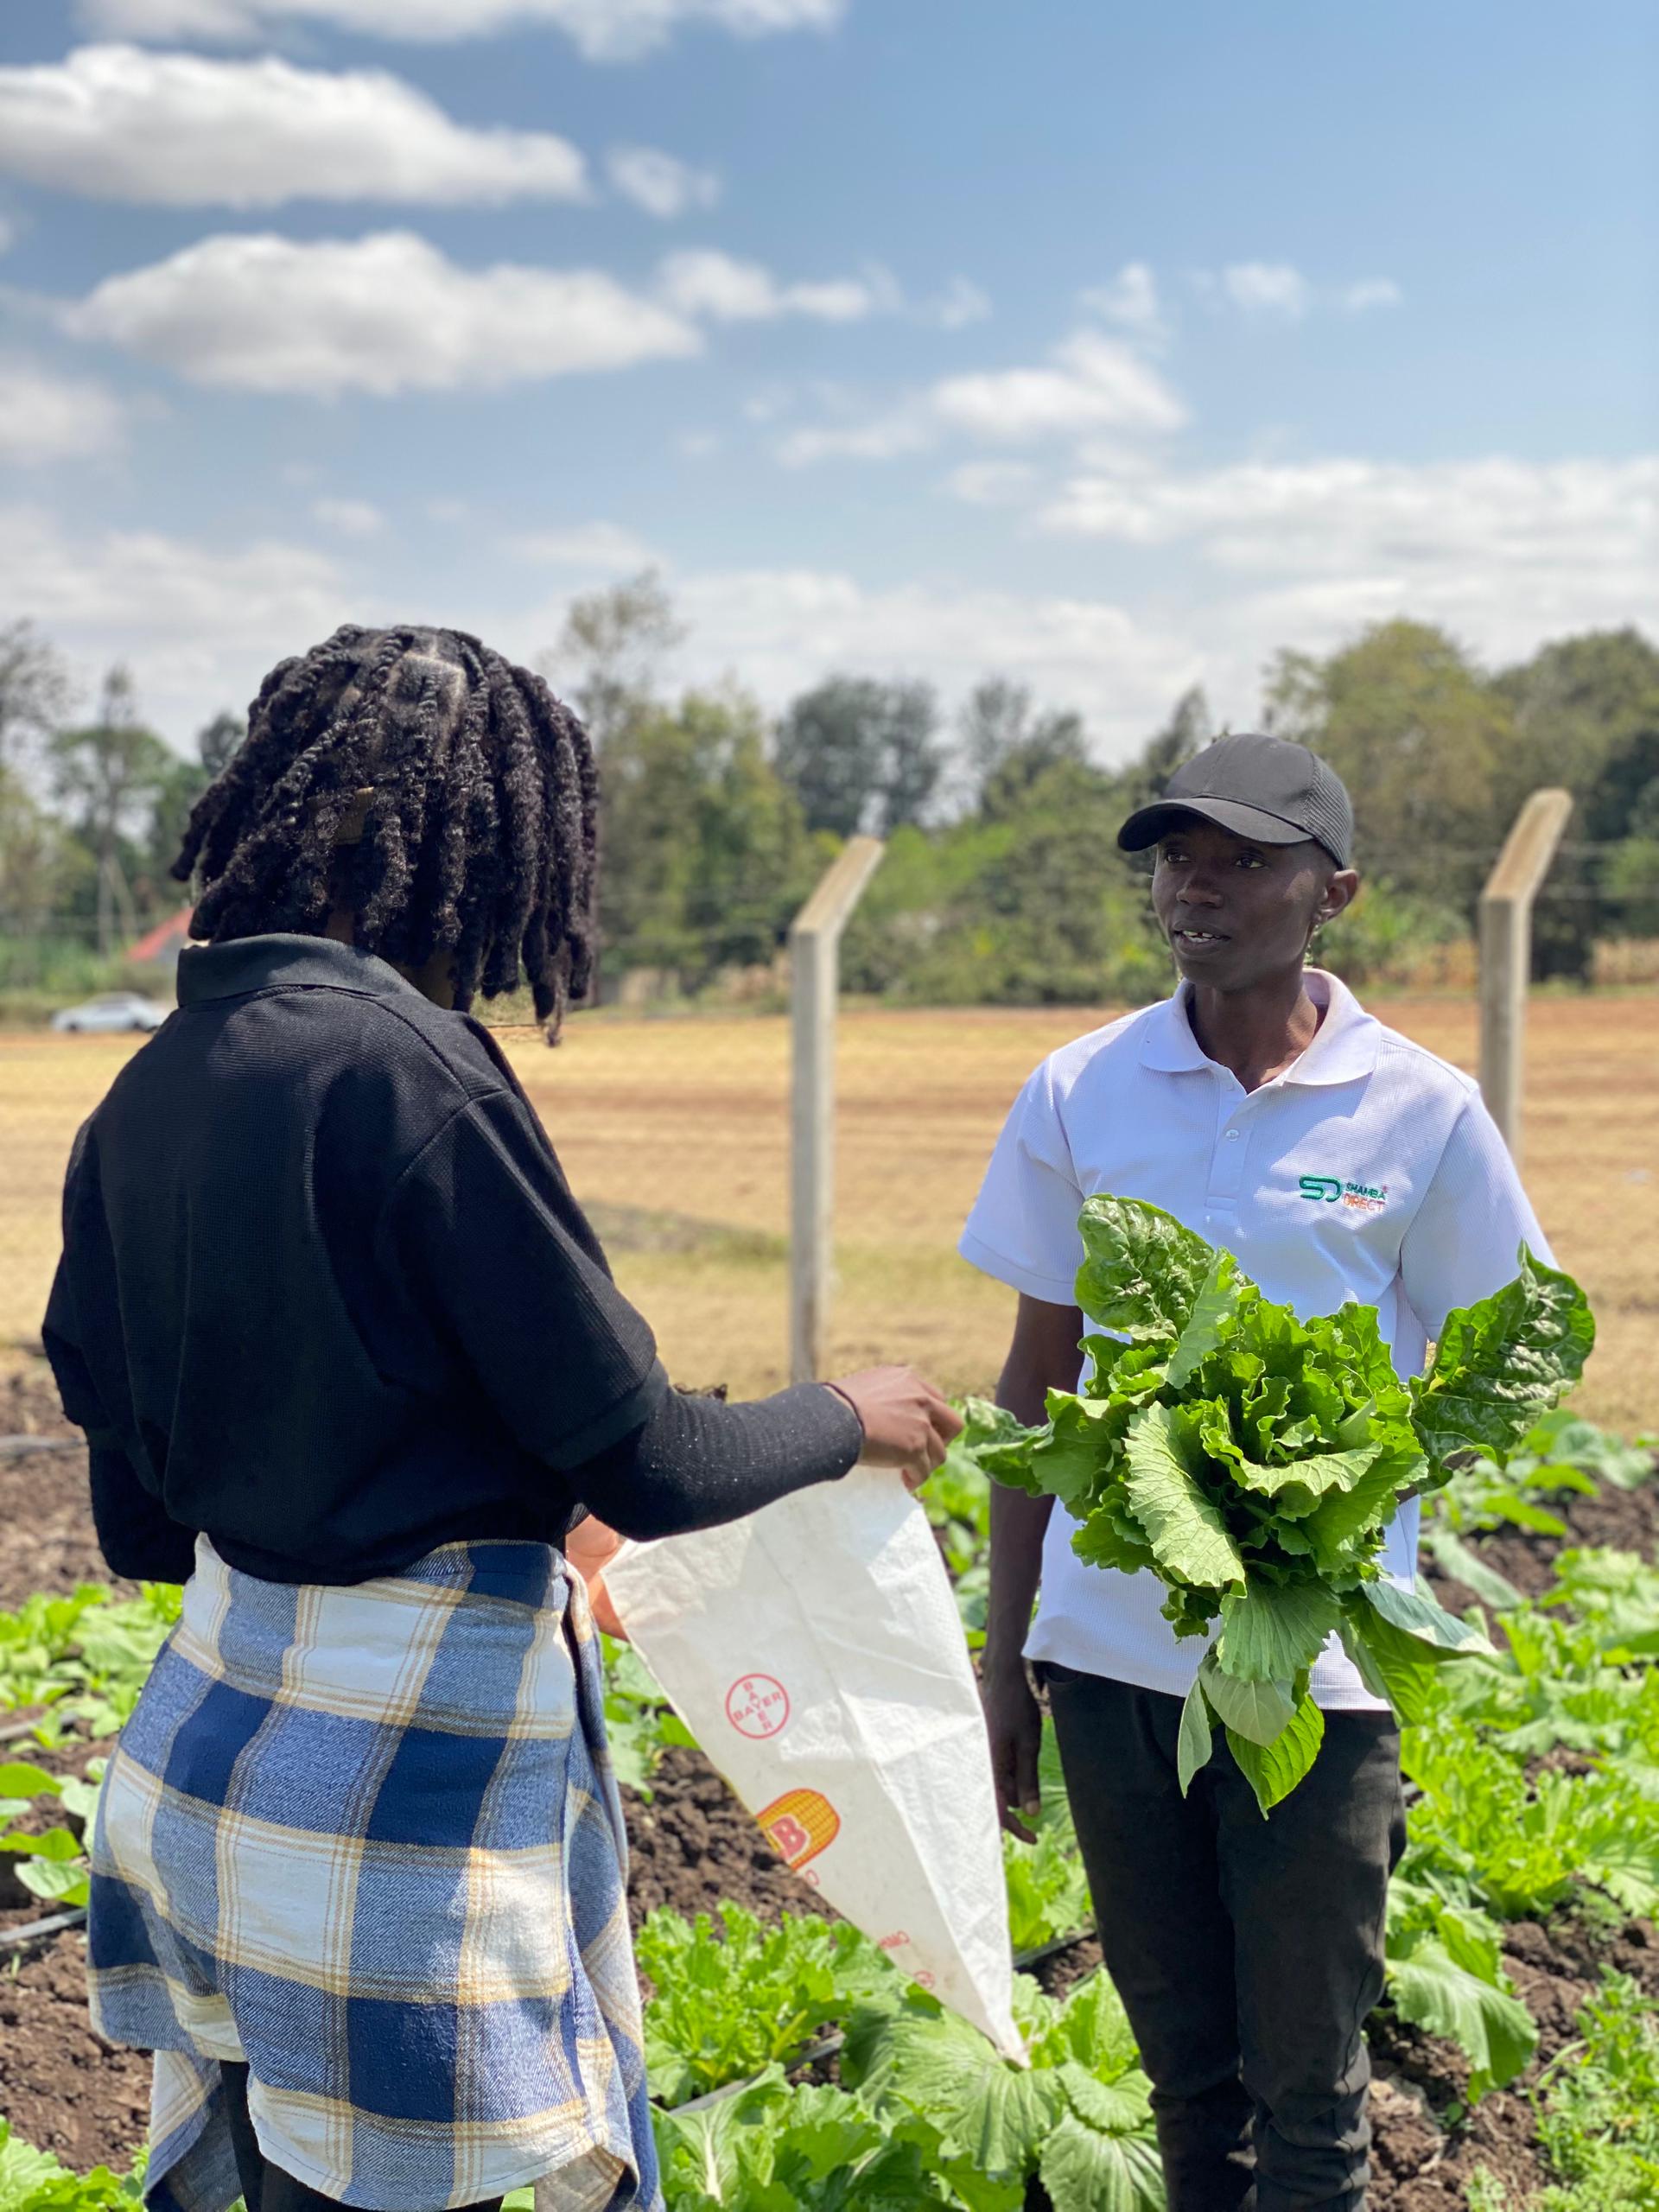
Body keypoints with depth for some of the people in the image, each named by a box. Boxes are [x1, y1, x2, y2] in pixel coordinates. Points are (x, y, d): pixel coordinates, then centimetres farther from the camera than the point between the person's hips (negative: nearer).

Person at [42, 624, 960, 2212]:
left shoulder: (150, 1089, 4)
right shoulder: (403, 1067, -20)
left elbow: (137, 1514, 13)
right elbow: (645, 1464, -15)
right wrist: (845, 1419, 5)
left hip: (209, 1722, 8)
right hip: (403, 1769, -8)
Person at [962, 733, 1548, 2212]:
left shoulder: (1422, 1115, -5)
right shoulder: (1079, 1093, 2)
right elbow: (1036, 1382, 8)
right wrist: (1004, 1653, 9)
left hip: (1316, 1668, -2)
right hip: (1108, 1645, 2)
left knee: (1305, 2083, 8)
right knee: (1183, 2061, 17)